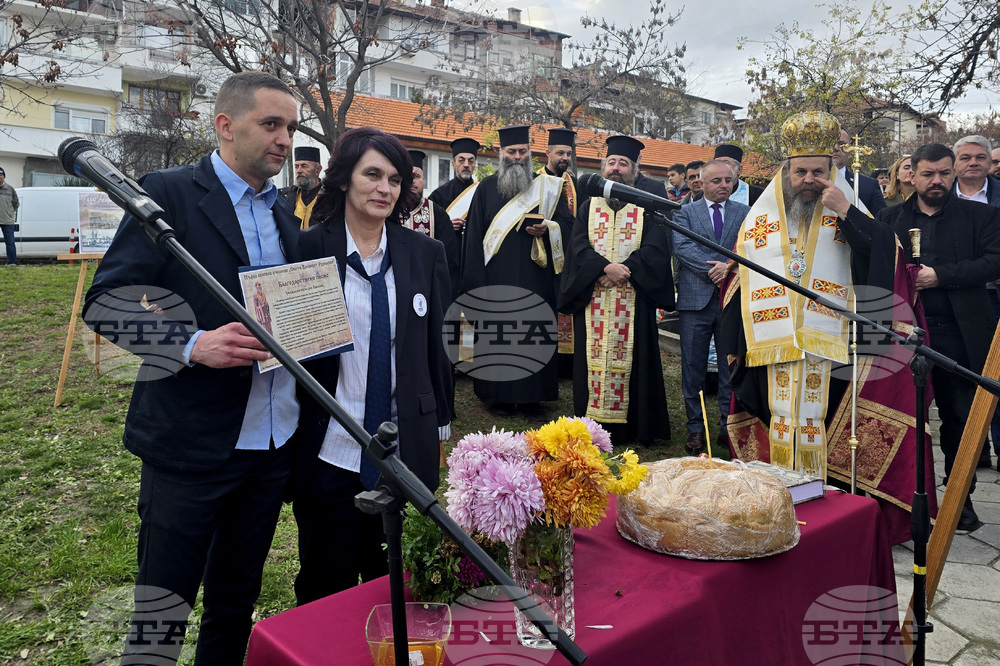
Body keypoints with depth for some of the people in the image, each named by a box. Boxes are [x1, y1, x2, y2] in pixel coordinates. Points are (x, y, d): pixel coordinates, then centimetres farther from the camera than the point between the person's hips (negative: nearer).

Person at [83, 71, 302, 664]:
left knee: (236, 603, 20)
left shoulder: (284, 214, 12)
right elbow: (104, 304, -12)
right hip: (191, 443, -6)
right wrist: (192, 344, -25)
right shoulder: (168, 193, -7)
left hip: (273, 439, 6)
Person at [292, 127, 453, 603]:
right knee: (326, 591, 15)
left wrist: (439, 423, 9)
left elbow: (437, 346, 8)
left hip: (408, 453, 2)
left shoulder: (426, 254, 3)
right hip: (328, 453, -2)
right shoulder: (308, 250, -4)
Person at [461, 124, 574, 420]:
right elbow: (475, 233, 7)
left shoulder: (546, 186, 11)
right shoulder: (487, 188, 10)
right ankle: (499, 395, 12)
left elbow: (568, 222, 10)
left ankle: (531, 397, 9)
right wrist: (477, 279, -1)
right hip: (496, 277, 0)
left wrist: (547, 229, -13)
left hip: (535, 278, 1)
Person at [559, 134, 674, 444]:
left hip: (634, 300, -1)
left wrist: (624, 269, -16)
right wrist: (606, 267, -16)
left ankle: (637, 427, 7)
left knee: (632, 358, -1)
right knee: (593, 359, 1)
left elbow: (655, 250, -3)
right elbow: (578, 246, 0)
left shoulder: (646, 209, 9)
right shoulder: (588, 207, 14)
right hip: (592, 298, 2)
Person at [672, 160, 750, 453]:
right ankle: (695, 427, 13)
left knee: (732, 366, 6)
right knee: (693, 368, 3)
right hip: (696, 298, -1)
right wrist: (713, 269, -16)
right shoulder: (685, 213, 8)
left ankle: (730, 426, 16)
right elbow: (682, 246, -7)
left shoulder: (745, 213, 12)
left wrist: (731, 268, -18)